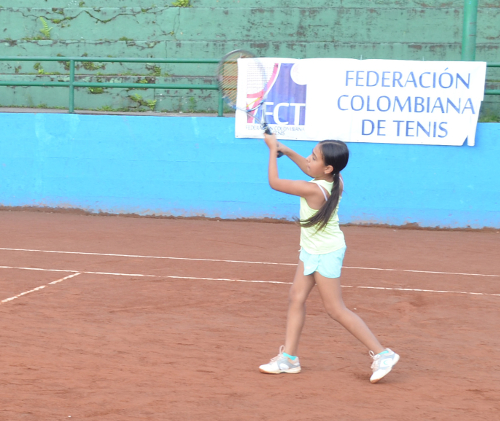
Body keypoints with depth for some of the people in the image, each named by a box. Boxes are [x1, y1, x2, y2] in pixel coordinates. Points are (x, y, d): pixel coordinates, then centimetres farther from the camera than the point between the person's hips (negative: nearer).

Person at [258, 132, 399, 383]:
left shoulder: (313, 190, -32)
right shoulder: (335, 182, -8)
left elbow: (274, 182, -23)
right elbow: (309, 170, 17)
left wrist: (273, 149, -14)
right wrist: (288, 152, 10)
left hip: (325, 254, -9)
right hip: (312, 251, 9)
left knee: (335, 309, -2)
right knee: (296, 298, 9)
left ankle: (382, 354, 4)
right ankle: (289, 357, 16)